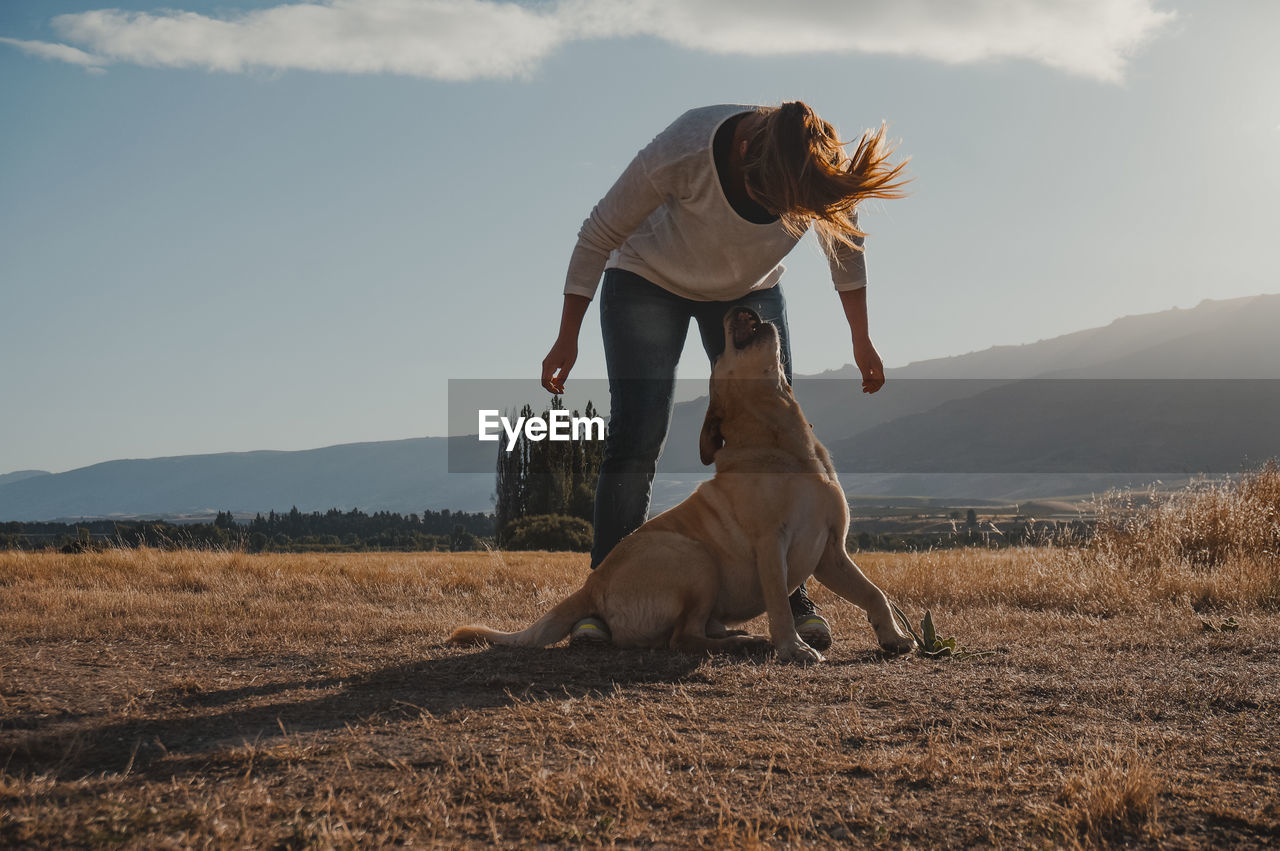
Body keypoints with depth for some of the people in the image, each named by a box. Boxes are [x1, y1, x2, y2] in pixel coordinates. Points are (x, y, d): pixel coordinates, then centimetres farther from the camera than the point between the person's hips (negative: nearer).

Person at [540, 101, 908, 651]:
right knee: (636, 438, -13)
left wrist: (861, 340, 3)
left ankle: (790, 595, 0)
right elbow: (599, 235, -22)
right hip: (648, 280, -3)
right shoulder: (685, 151, -38)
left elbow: (844, 245, -4)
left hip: (749, 293, 3)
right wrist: (567, 339, -16)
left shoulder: (822, 171, -28)